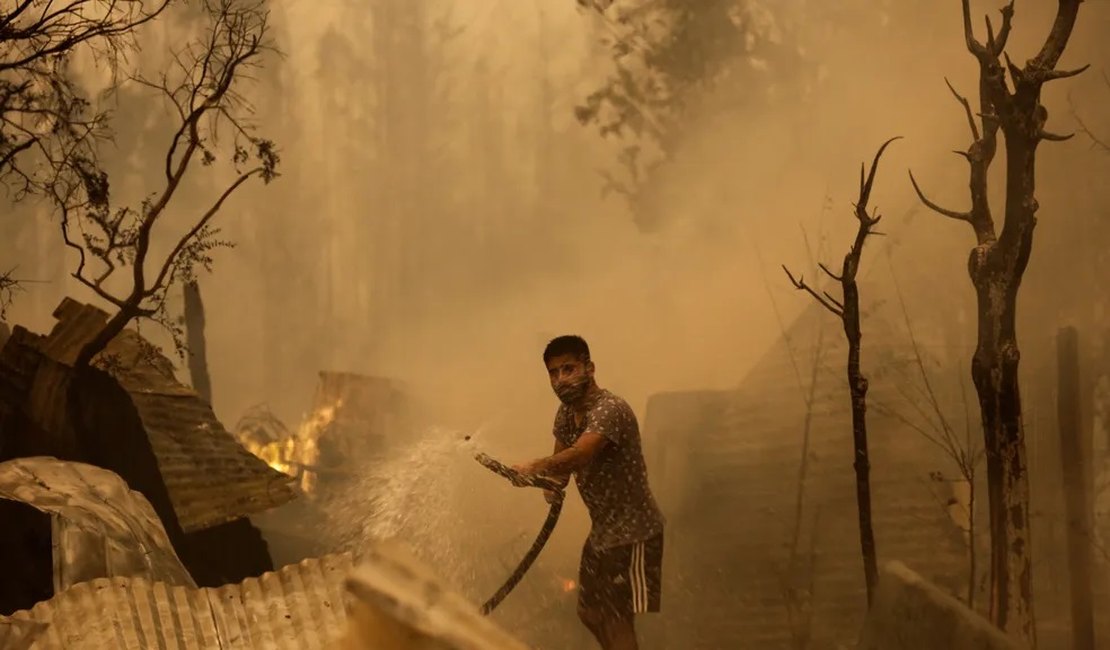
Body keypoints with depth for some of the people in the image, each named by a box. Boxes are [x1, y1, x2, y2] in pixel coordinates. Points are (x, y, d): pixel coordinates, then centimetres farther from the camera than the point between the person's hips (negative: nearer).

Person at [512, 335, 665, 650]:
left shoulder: (610, 409, -25)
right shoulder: (566, 412, 4)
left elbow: (578, 455, -41)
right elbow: (562, 459, 8)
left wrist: (535, 467, -35)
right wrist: (552, 483, -12)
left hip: (633, 532, -10)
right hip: (602, 529, 10)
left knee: (617, 620, -9)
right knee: (590, 613, 19)